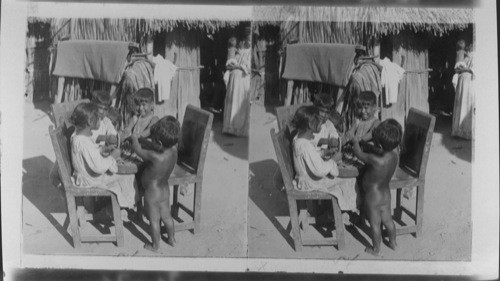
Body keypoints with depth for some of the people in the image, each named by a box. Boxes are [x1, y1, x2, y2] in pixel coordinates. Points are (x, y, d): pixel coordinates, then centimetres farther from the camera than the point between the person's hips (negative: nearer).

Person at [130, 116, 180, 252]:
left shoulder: (155, 157, -37)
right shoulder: (173, 149, -18)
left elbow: (138, 150, -21)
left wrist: (135, 139, -2)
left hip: (152, 192, -6)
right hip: (165, 190, 6)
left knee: (154, 220, 15)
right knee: (166, 216, 26)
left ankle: (155, 245, 34)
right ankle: (172, 239, 45)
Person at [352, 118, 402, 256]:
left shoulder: (375, 160, -37)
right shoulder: (394, 155, -16)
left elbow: (359, 154, -19)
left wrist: (355, 142, 0)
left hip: (372, 197, -6)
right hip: (386, 194, 6)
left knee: (375, 224, 15)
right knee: (387, 220, 26)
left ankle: (376, 249, 35)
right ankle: (393, 243, 47)